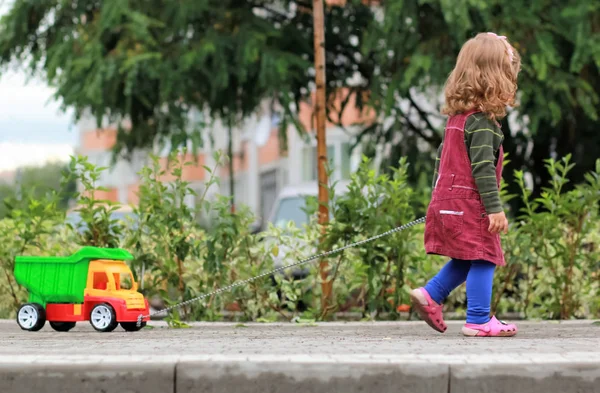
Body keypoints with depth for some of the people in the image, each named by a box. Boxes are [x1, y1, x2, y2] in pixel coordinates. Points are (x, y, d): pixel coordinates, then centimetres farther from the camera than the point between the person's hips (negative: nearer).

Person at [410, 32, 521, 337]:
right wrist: (495, 207, -20)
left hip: (446, 201, 9)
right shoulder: (483, 121, -16)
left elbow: (441, 157, 17)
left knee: (465, 259, 19)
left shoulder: (456, 116, 12)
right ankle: (479, 320, -2)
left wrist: (438, 193, 25)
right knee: (483, 258, -3)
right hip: (470, 204, -9)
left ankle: (430, 295, 16)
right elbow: (483, 167, -20)